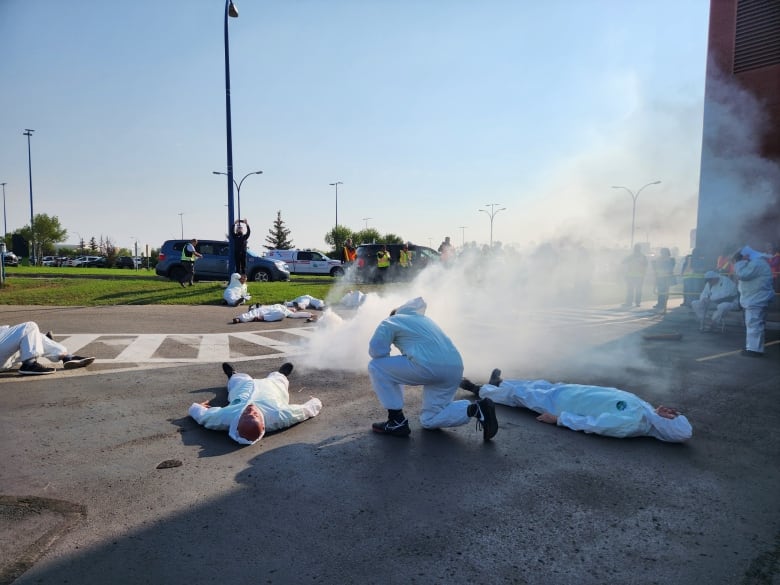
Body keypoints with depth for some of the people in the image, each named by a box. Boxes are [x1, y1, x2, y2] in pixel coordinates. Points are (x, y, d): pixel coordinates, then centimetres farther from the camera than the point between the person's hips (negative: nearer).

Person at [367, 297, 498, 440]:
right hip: (455, 369, 8)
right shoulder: (423, 319, 36)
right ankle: (475, 408, 3)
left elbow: (376, 351, 2)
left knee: (376, 367, 10)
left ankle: (397, 422, 7)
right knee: (429, 420, 22)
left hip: (429, 366, -8)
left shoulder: (390, 322, 15)